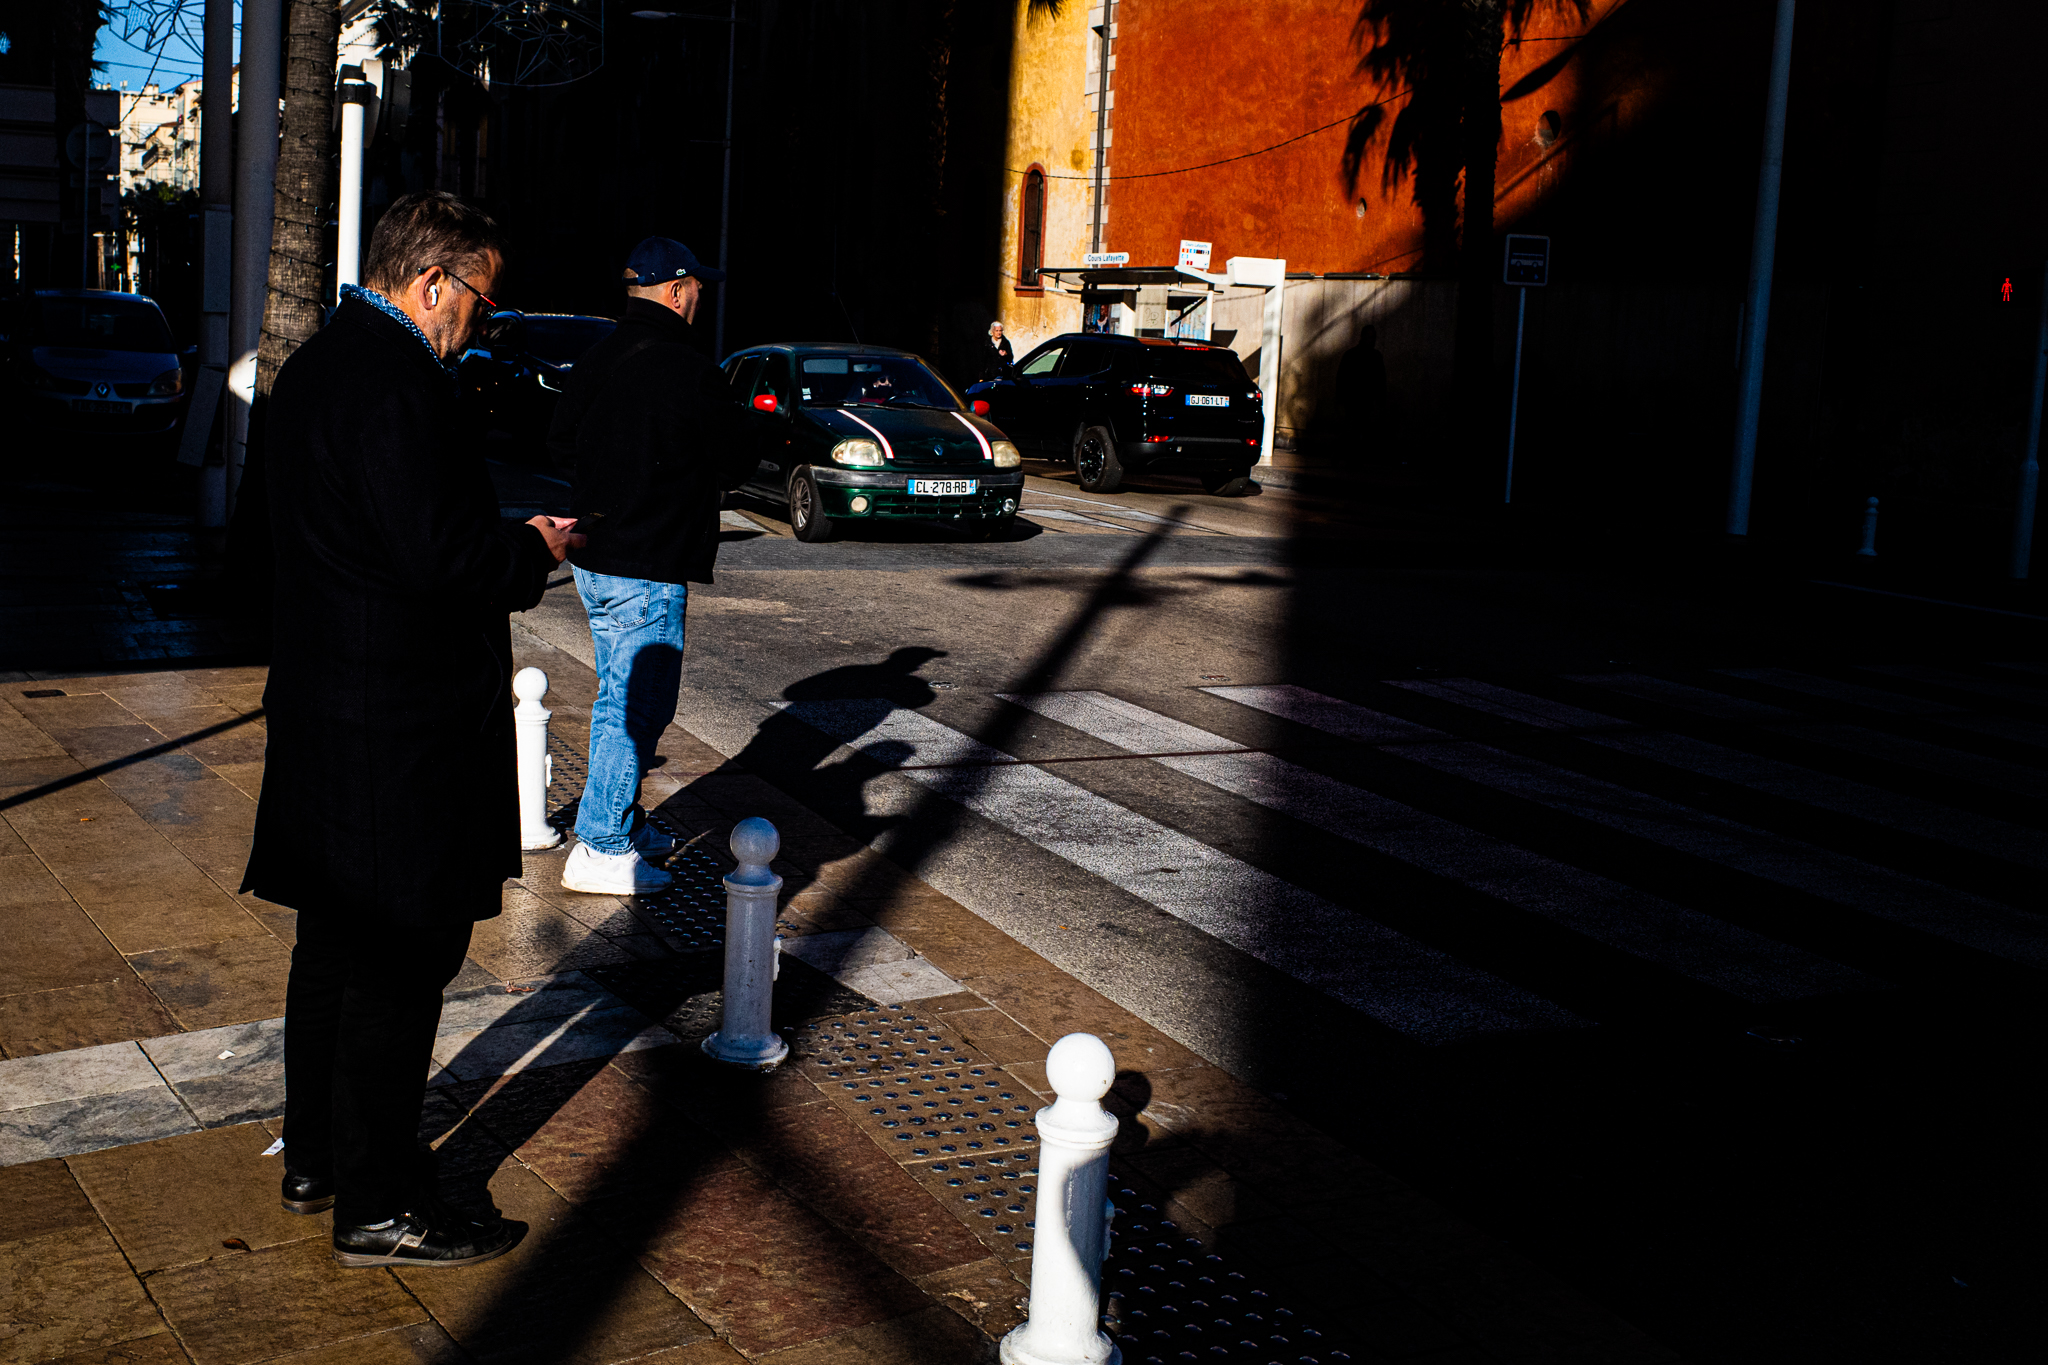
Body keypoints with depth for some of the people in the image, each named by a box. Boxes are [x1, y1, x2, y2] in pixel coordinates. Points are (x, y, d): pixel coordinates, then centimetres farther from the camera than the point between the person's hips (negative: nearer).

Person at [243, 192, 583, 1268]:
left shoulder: (318, 363, 13)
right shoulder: (396, 379, -20)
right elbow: (437, 554, -26)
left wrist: (501, 537, 12)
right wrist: (533, 551, -9)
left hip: (323, 705, 11)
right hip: (398, 723, -11)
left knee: (336, 941, 20)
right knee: (400, 964, -1)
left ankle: (314, 1157, 34)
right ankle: (378, 1208, 9)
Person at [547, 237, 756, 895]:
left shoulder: (598, 358, 5)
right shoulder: (692, 373, -18)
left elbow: (560, 439, 15)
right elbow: (732, 466, -11)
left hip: (592, 557, 9)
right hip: (649, 568, -8)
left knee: (618, 697, 19)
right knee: (638, 705, -1)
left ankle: (623, 824, 29)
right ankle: (599, 849, 2)